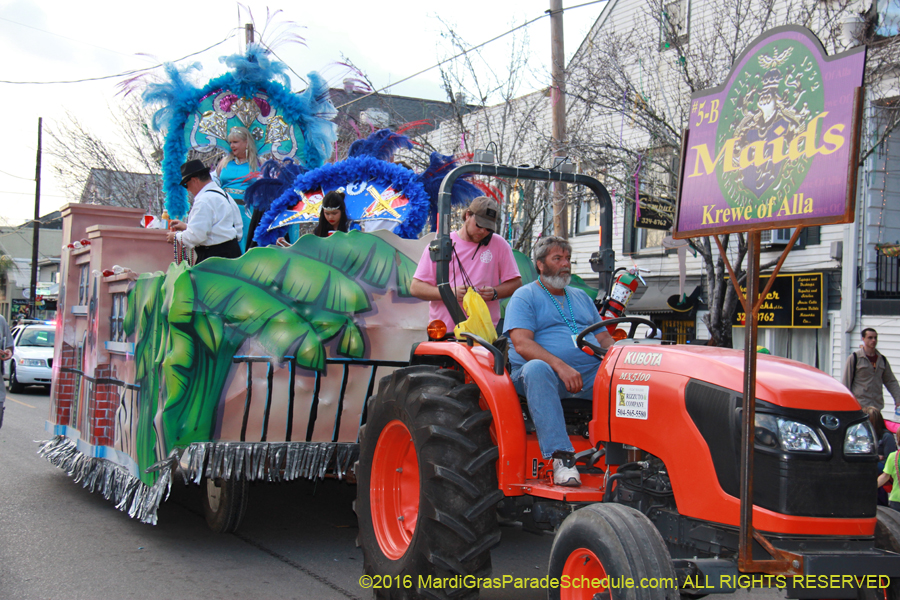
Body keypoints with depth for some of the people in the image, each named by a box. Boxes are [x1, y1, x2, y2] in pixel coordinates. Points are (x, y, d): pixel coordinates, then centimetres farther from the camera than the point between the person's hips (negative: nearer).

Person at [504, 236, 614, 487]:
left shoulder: (581, 297, 27)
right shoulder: (524, 296, 7)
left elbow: (604, 338, 21)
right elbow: (522, 344, -9)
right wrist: (561, 366, -23)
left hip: (591, 374, 5)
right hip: (547, 372, -5)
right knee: (536, 369, -39)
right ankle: (561, 456, -43)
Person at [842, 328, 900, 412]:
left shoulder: (882, 359, 14)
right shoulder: (854, 358, -2)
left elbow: (891, 382, 17)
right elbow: (846, 382, -3)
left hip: (878, 405, 5)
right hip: (860, 405, -5)